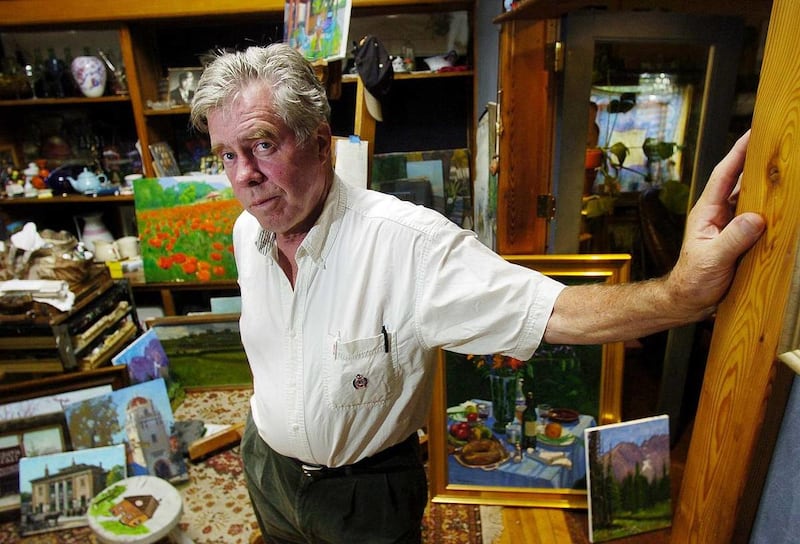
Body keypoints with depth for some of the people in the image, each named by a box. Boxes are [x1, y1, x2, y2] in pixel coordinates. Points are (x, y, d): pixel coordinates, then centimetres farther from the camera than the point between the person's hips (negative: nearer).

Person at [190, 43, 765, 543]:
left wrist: (681, 292, -51)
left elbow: (552, 311, -36)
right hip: (266, 465, 6)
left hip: (368, 490, -5)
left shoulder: (409, 240, -33)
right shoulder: (246, 233, -10)